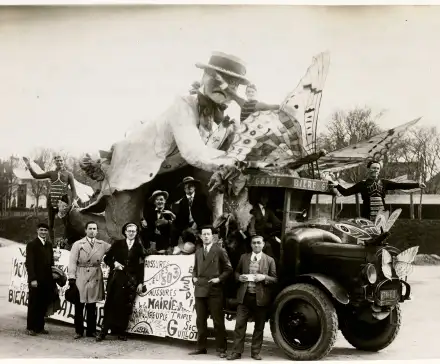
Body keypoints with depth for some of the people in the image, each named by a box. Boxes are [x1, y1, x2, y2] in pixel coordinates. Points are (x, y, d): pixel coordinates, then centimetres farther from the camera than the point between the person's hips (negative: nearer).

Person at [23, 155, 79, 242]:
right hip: (51, 200, 3)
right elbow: (36, 176, 11)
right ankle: (52, 243, 15)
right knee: (51, 224, 7)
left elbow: (73, 188, -1)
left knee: (66, 223, -8)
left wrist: (74, 199, -16)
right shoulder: (51, 173, 11)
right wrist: (29, 166, 1)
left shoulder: (68, 174, 5)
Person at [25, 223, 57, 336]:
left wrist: (53, 276, 8)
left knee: (44, 305, 6)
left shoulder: (49, 245, 14)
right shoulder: (31, 245, -5)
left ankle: (39, 327, 15)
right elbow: (29, 263, -10)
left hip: (47, 280, 5)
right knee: (33, 304, 2)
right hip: (36, 280, -5)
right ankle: (30, 328, 11)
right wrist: (32, 279, -16)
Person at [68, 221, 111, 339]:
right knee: (79, 306, 1)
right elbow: (72, 262, -4)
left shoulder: (102, 245, 10)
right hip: (81, 278, -3)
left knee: (92, 307, 9)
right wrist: (71, 277, -12)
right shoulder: (78, 244, 1)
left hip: (95, 279, 3)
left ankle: (91, 331, 17)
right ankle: (79, 331, 10)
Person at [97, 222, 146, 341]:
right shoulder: (117, 244, 6)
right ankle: (104, 331, 2)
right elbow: (107, 258, 10)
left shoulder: (139, 247, 6)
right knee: (111, 304, -3)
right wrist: (114, 263, -9)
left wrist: (140, 282, 0)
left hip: (131, 280, 0)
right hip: (116, 278, 0)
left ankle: (121, 331, 10)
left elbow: (140, 266, 4)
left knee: (125, 306, 1)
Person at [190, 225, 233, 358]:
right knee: (200, 321, 9)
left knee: (218, 321, -1)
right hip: (199, 290, 5)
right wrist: (194, 277, 7)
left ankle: (221, 349, 5)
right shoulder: (198, 252, 15)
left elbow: (228, 269, 1)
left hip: (214, 290, -5)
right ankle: (201, 347, 17)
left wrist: (220, 279, -11)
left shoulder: (220, 251, -2)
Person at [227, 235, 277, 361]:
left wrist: (264, 277, -16)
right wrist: (239, 277, -4)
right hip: (245, 296, 1)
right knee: (239, 324, -2)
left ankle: (255, 352, 18)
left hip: (261, 298, -1)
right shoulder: (243, 257, 10)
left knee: (259, 326, 6)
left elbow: (274, 279, 3)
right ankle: (237, 351, 5)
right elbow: (236, 272, 19)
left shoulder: (269, 260, 4)